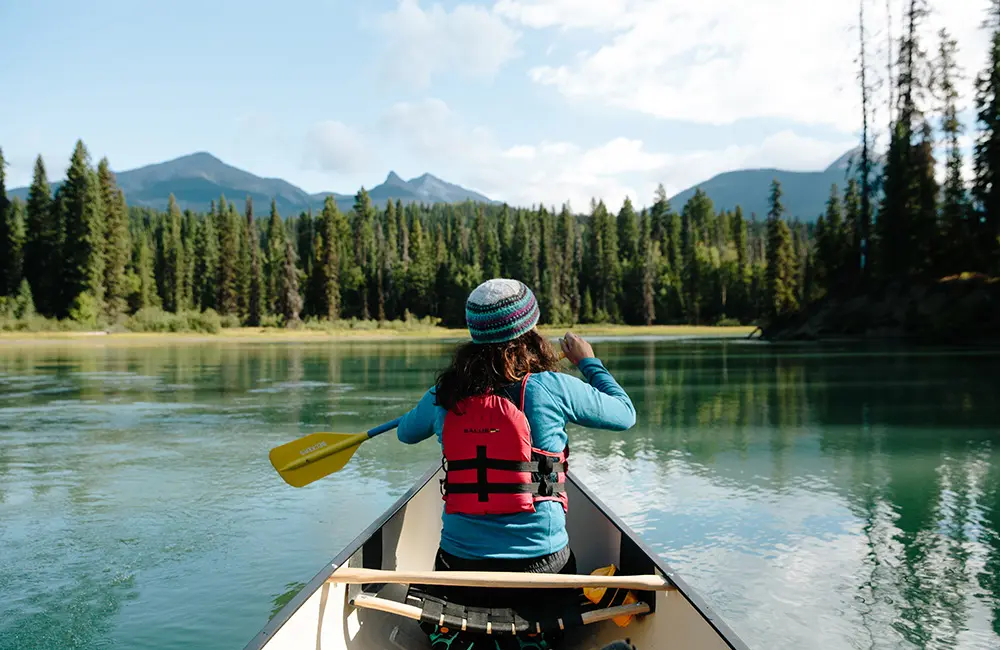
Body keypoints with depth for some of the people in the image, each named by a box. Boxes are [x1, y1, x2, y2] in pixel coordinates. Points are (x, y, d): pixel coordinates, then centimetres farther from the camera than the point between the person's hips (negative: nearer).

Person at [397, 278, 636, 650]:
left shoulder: (443, 395, -3)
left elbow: (406, 433, 20)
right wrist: (588, 362, 19)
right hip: (540, 567, -2)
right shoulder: (553, 387, -12)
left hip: (459, 569, 3)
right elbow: (626, 414, 5)